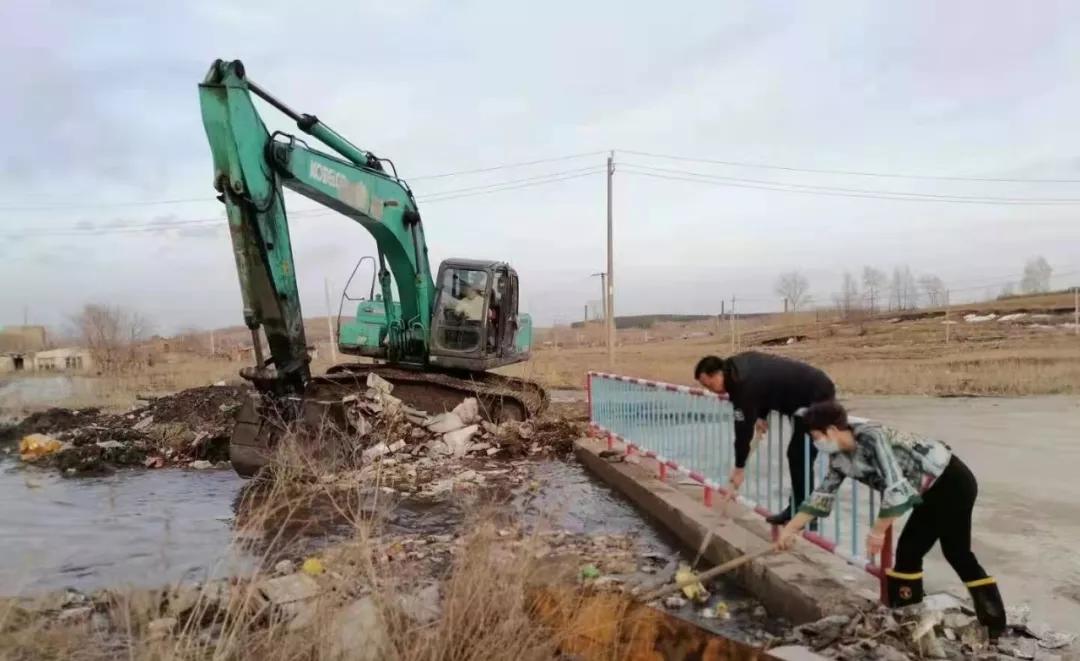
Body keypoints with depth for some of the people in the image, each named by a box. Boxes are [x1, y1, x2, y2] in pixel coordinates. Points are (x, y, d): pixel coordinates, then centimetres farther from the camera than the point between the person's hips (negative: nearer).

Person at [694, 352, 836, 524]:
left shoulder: (744, 385, -25)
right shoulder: (738, 365, 2)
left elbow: (744, 429, -19)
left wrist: (739, 467, -10)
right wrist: (761, 415, 6)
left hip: (816, 398, -10)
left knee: (800, 458, -10)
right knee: (797, 455, 13)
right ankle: (797, 509, 20)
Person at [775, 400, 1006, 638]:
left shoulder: (871, 437, -28)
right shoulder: (839, 458, -2)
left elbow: (896, 488, -31)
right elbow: (823, 494, 7)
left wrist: (877, 532, -21)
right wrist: (790, 528, 5)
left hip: (952, 482, -8)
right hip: (932, 491, 8)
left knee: (957, 553, -6)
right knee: (909, 549, 7)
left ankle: (994, 624, 4)